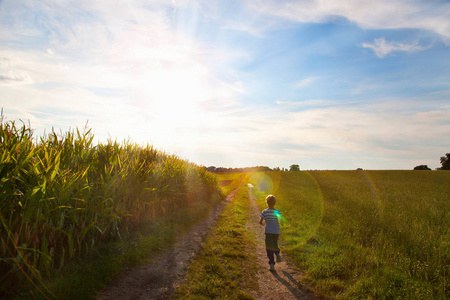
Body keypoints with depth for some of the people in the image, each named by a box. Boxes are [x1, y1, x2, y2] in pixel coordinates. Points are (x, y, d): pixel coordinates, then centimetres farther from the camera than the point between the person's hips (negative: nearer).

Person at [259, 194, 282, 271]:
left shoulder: (265, 212, -6)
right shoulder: (277, 211, -3)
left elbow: (260, 222, -5)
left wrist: (263, 224, 18)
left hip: (268, 231, -2)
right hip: (276, 231, 2)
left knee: (269, 248, 3)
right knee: (275, 244, 27)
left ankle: (272, 264, -2)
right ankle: (277, 254, 4)